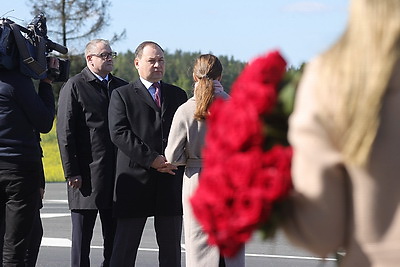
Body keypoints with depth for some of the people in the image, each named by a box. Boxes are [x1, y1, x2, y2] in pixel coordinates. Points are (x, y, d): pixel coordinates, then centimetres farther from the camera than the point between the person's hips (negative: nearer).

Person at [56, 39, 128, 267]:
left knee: (114, 234, 9)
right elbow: (65, 133, -6)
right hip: (87, 176, -5)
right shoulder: (74, 86, -2)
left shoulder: (123, 87, 14)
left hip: (117, 172, 5)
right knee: (82, 234, 2)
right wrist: (71, 171, -12)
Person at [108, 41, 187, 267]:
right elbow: (119, 133, -8)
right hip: (136, 180, -4)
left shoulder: (178, 95, 16)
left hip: (171, 179, 4)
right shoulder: (122, 95, 4)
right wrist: (150, 159, -17)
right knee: (125, 245, -1)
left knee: (172, 248, 8)